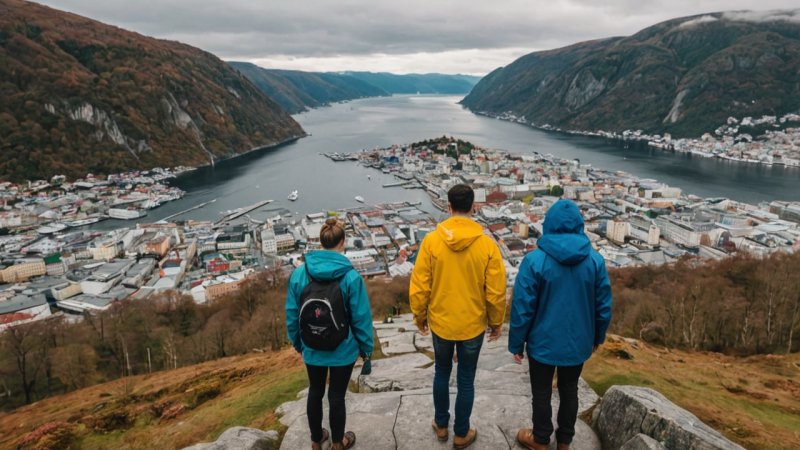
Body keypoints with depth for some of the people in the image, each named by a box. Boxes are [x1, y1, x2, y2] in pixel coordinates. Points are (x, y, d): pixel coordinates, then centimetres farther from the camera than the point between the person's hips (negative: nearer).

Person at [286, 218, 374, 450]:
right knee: (337, 396, 15)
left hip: (312, 349, 3)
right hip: (343, 350, -3)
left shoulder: (299, 273, -12)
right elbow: (361, 318, -14)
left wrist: (297, 343, 14)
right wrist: (366, 348, 2)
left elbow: (292, 315, -2)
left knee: (315, 393, 22)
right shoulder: (351, 277, -20)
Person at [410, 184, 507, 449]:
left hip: (440, 323, 1)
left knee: (442, 373, 23)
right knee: (466, 380, 15)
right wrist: (496, 322, 7)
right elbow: (496, 292, -9)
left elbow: (419, 287, -9)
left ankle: (441, 425, 39)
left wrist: (420, 317, 7)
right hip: (473, 325, 0)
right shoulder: (487, 244, -13)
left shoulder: (432, 240, -13)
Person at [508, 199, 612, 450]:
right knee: (569, 390, 22)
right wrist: (597, 337, 16)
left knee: (541, 393, 16)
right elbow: (603, 306, 0)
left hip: (543, 343, -3)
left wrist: (516, 344, -3)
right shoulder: (595, 259, -9)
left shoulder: (535, 260, -19)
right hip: (578, 342, 4)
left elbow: (522, 308, -16)